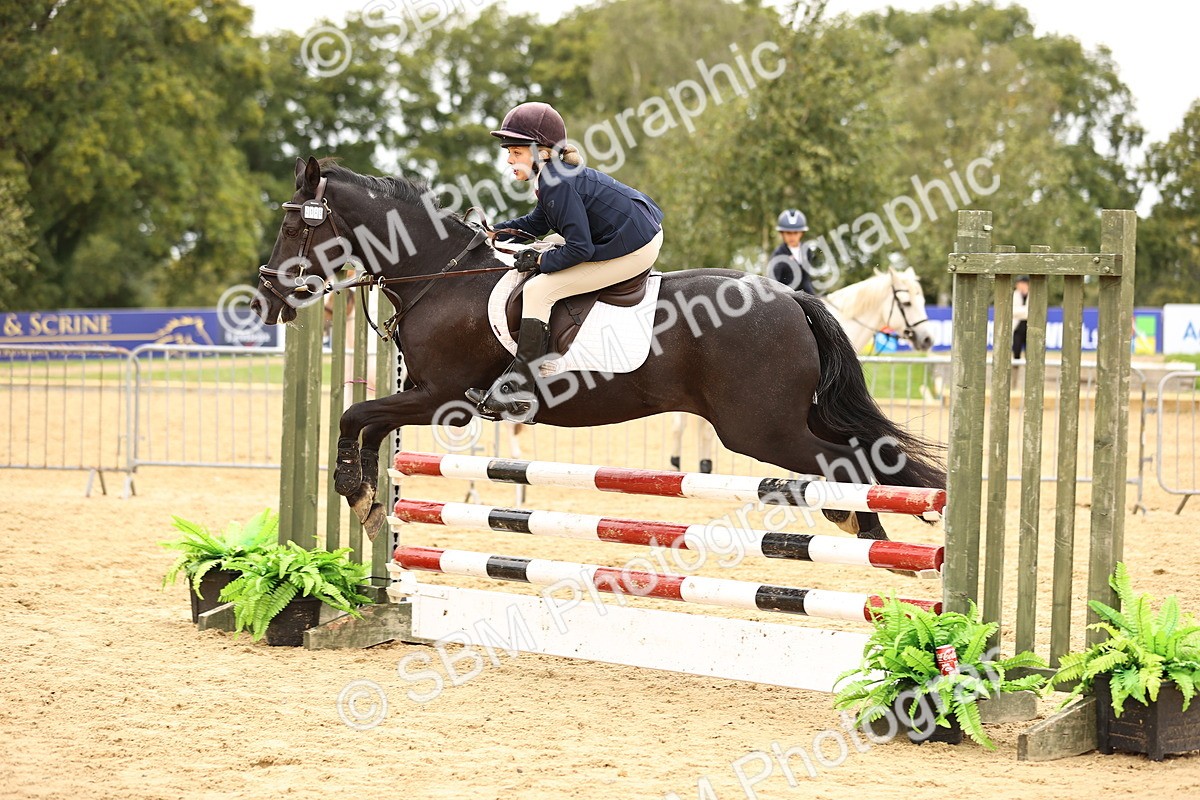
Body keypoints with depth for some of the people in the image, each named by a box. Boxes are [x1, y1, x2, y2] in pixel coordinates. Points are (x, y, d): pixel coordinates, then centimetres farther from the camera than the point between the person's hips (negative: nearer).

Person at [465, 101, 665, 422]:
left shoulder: (558, 185, -20)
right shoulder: (554, 174, 11)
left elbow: (579, 248, -23)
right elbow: (536, 223, 26)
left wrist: (540, 261, -10)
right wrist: (493, 233, 17)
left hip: (630, 251, -11)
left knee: (539, 290, -11)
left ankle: (518, 395, -14)